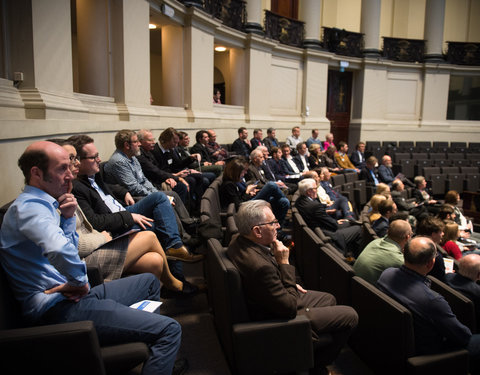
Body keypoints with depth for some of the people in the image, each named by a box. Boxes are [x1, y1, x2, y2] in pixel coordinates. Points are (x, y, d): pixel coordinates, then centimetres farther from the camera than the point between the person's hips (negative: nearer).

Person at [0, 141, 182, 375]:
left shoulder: (42, 203, 14)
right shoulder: (29, 207, -18)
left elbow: (69, 248, 24)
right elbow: (61, 251, -39)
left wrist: (67, 218, 6)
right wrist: (80, 283, -21)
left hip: (69, 296, 11)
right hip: (60, 309, -11)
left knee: (149, 282, 27)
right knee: (169, 331, -20)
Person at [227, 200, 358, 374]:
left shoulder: (239, 241, -8)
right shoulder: (260, 266, -39)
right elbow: (289, 307, -28)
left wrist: (290, 284, 4)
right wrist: (284, 263, -26)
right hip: (279, 319, -10)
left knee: (329, 299, 25)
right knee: (350, 316, 0)